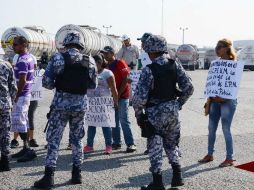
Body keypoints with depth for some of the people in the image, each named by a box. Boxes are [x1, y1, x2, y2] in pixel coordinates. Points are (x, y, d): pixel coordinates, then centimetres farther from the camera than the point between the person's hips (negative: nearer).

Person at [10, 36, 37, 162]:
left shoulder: (22, 60, -18)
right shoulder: (30, 57, 12)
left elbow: (22, 80, -23)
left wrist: (17, 95, -14)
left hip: (22, 95, -10)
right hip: (27, 94, 10)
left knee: (18, 122, -7)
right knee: (23, 121, 14)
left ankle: (28, 150, -6)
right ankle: (26, 148, 20)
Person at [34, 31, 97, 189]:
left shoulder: (58, 58, -8)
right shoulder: (90, 61, 0)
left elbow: (46, 82, -9)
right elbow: (93, 85, 9)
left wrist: (58, 85, 10)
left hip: (61, 103, -3)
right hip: (80, 104, 3)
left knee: (54, 139, 3)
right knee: (77, 139, 17)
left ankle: (49, 176, 0)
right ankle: (77, 174, 22)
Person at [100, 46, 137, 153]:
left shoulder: (120, 63, -8)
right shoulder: (107, 66, 13)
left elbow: (126, 80, -13)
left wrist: (118, 94, -14)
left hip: (122, 96, -7)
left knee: (124, 120, -10)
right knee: (114, 121, 9)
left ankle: (130, 144, -7)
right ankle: (116, 143, 16)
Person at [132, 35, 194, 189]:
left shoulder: (149, 70, -16)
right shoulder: (175, 66, -1)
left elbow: (140, 96, -19)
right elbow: (189, 88, 0)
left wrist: (138, 114, -4)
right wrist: (179, 104, 12)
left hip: (155, 112, -5)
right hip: (173, 110, 5)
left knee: (155, 147, 6)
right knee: (172, 143, 21)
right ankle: (177, 176, 20)